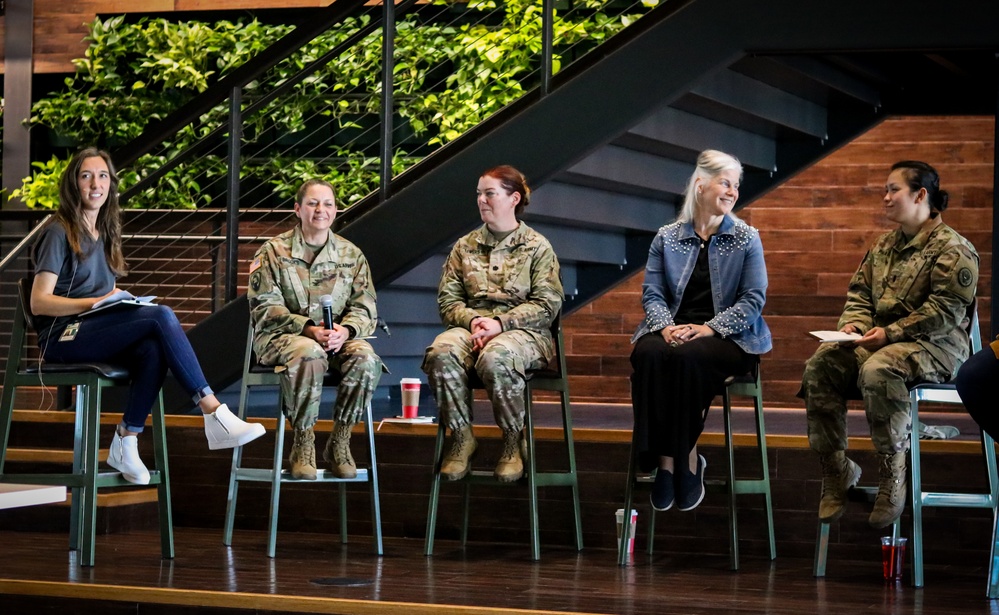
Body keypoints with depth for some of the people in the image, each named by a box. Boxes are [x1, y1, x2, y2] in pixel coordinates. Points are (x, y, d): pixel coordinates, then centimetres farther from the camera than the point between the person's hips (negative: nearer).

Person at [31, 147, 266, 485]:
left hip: (99, 332, 7)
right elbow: (39, 302, -11)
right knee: (162, 316, -28)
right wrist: (97, 302, -19)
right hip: (63, 337, -7)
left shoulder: (105, 234, 20)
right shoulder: (59, 233, -3)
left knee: (152, 349, -29)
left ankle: (126, 442, -24)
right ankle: (214, 416, -32)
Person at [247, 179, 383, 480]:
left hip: (338, 339, 3)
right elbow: (265, 308, -5)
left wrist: (345, 331, -16)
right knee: (309, 354, -39)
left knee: (366, 358, -30)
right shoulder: (273, 252, 4)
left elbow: (365, 307, 8)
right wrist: (308, 329, -20)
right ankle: (303, 444, -26)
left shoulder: (351, 255, 14)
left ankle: (339, 441, -15)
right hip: (280, 338, -3)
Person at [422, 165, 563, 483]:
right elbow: (447, 300, 11)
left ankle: (513, 443, -19)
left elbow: (547, 304, -1)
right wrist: (472, 321, -12)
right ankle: (461, 438, -20)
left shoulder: (537, 246, 8)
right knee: (442, 353, -34)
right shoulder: (464, 246, 18)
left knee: (494, 358, -40)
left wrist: (500, 323, -14)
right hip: (471, 326, 3)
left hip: (522, 330, -3)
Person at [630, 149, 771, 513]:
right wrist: (665, 326, -15)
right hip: (673, 330, 2)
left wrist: (708, 328, -15)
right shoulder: (667, 238, 13)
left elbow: (753, 300, -1)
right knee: (648, 354, -33)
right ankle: (665, 460, -29)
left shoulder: (746, 239, 7)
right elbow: (652, 293, 7)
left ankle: (686, 459, -22)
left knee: (687, 357, -36)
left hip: (727, 337, -2)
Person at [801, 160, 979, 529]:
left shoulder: (953, 249, -6)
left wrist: (891, 333, -21)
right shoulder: (883, 247, 20)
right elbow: (860, 293, 21)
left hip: (934, 346, -7)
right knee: (821, 364, -19)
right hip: (882, 341, 7)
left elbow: (945, 310, -15)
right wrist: (853, 323, -3)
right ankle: (836, 471, -14)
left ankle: (892, 480, -29)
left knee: (878, 370, -39)